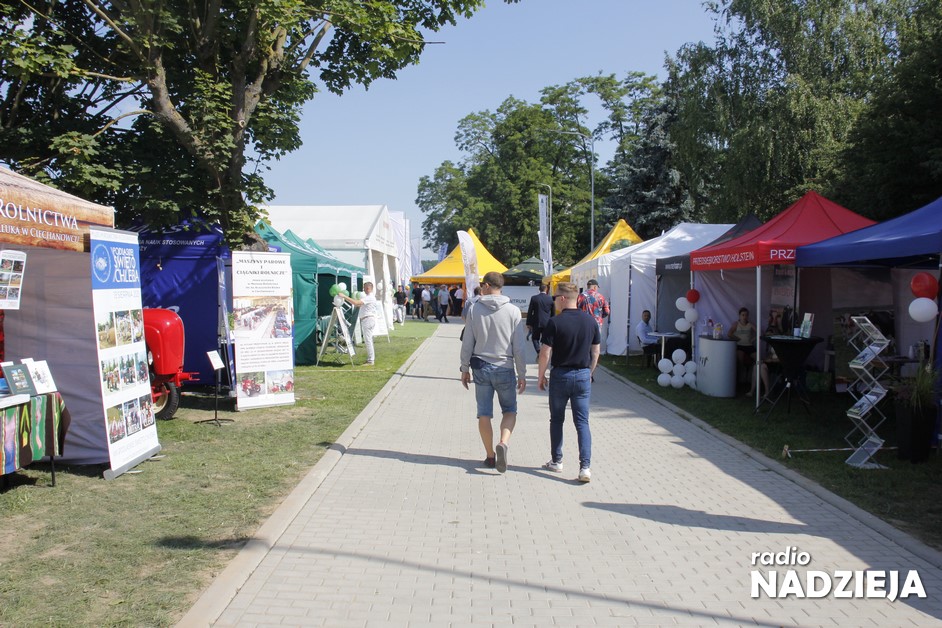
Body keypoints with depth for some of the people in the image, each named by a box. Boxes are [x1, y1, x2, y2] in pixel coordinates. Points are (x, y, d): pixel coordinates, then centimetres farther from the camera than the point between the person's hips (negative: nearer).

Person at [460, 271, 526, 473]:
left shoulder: (474, 309, -4)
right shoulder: (513, 311, -6)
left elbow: (467, 343, -1)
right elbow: (518, 347, -4)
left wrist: (465, 368, 10)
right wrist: (522, 374, 4)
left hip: (481, 368, 1)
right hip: (505, 368, 0)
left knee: (484, 413, 10)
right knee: (509, 410, 14)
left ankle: (490, 456, 15)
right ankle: (503, 442, -10)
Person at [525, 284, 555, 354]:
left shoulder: (534, 298, -7)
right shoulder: (551, 299, -3)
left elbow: (529, 312, -4)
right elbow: (553, 312, 5)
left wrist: (528, 323, 3)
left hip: (536, 323, -1)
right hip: (547, 323, 1)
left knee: (535, 338, 13)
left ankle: (538, 352, -7)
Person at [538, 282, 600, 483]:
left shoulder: (555, 322, -12)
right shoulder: (590, 321, 1)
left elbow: (545, 353, -12)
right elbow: (596, 351, 8)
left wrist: (541, 376, 1)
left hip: (560, 375, -3)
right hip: (583, 376, 3)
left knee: (557, 420, 14)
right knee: (582, 422, 4)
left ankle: (556, 462, 22)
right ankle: (585, 467, -6)